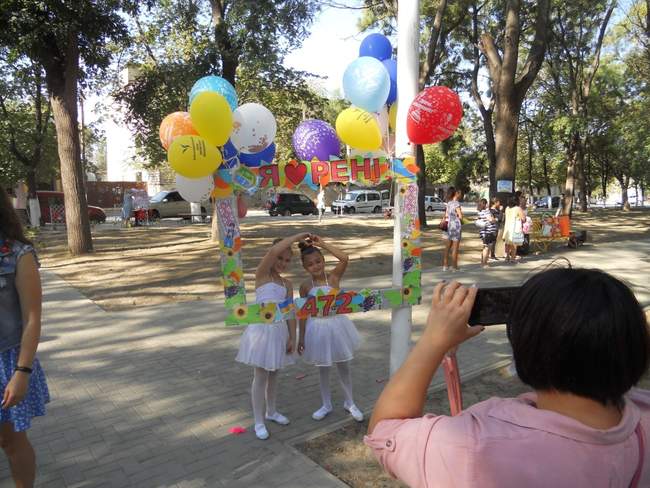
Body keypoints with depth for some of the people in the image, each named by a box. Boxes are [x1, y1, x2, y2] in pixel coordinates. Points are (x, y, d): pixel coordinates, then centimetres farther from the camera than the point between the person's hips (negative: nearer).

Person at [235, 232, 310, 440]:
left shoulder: (287, 284, 9)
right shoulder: (261, 274, -6)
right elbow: (275, 249, -21)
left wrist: (292, 337, 4)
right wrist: (299, 236, -15)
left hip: (279, 330, 5)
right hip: (262, 329, -5)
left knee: (273, 374, 18)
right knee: (260, 376, 4)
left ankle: (271, 412, 37)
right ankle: (259, 421, 17)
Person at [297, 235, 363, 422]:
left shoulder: (333, 276, -10)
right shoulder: (305, 286, -7)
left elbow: (344, 258, -28)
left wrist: (322, 244, -24)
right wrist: (301, 338, 1)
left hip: (336, 325, -1)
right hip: (317, 328, 1)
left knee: (344, 366, 14)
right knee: (323, 369, 16)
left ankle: (349, 403, 34)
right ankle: (326, 405, 35)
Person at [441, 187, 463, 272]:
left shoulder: (449, 203, 9)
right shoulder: (456, 203, -13)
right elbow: (460, 216, -15)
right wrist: (461, 220, 4)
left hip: (448, 226, 7)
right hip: (456, 226, -7)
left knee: (447, 247, 11)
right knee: (455, 248, 2)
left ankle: (445, 265, 14)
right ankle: (454, 266, 8)